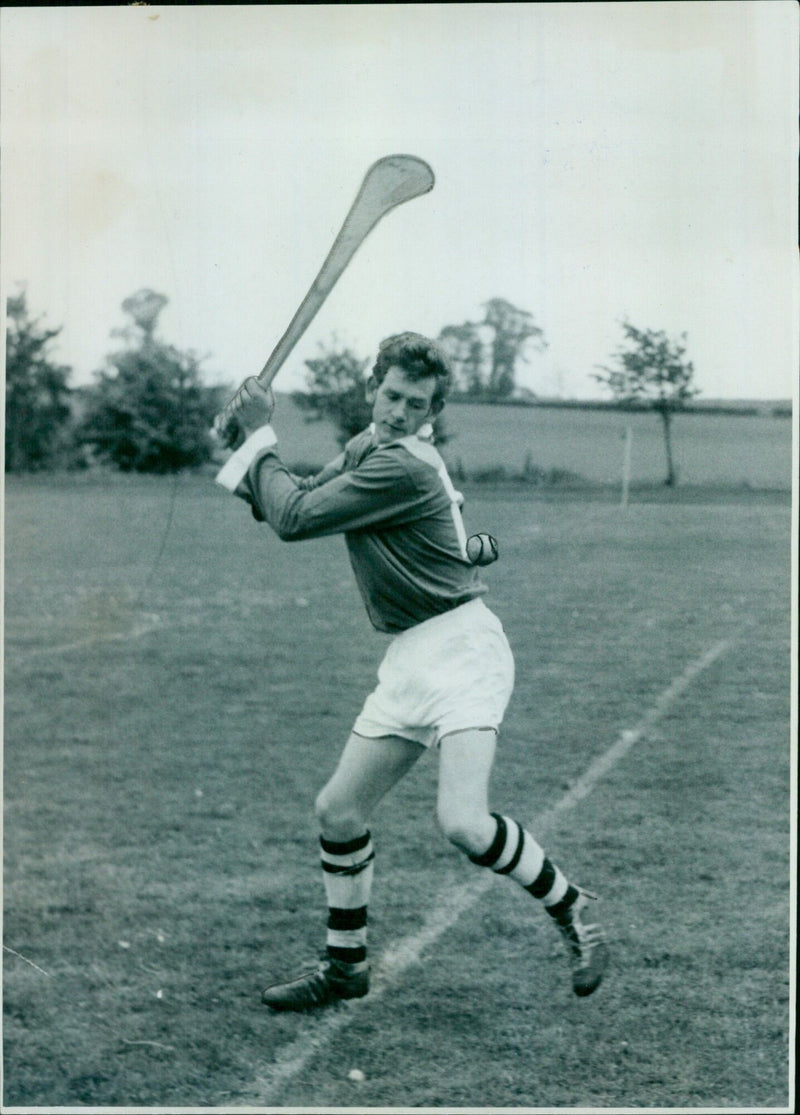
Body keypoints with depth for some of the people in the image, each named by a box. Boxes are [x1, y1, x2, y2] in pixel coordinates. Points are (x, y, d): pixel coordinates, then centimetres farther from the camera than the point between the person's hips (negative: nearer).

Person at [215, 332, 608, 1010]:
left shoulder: (404, 466, -18)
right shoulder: (368, 448, 12)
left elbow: (294, 519, -15)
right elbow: (294, 505, 17)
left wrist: (260, 436, -3)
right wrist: (248, 447, 1)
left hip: (462, 648, -9)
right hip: (410, 660, 9)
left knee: (463, 823, -23)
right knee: (339, 810, 10)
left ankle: (570, 909, 1)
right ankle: (345, 966, 25)